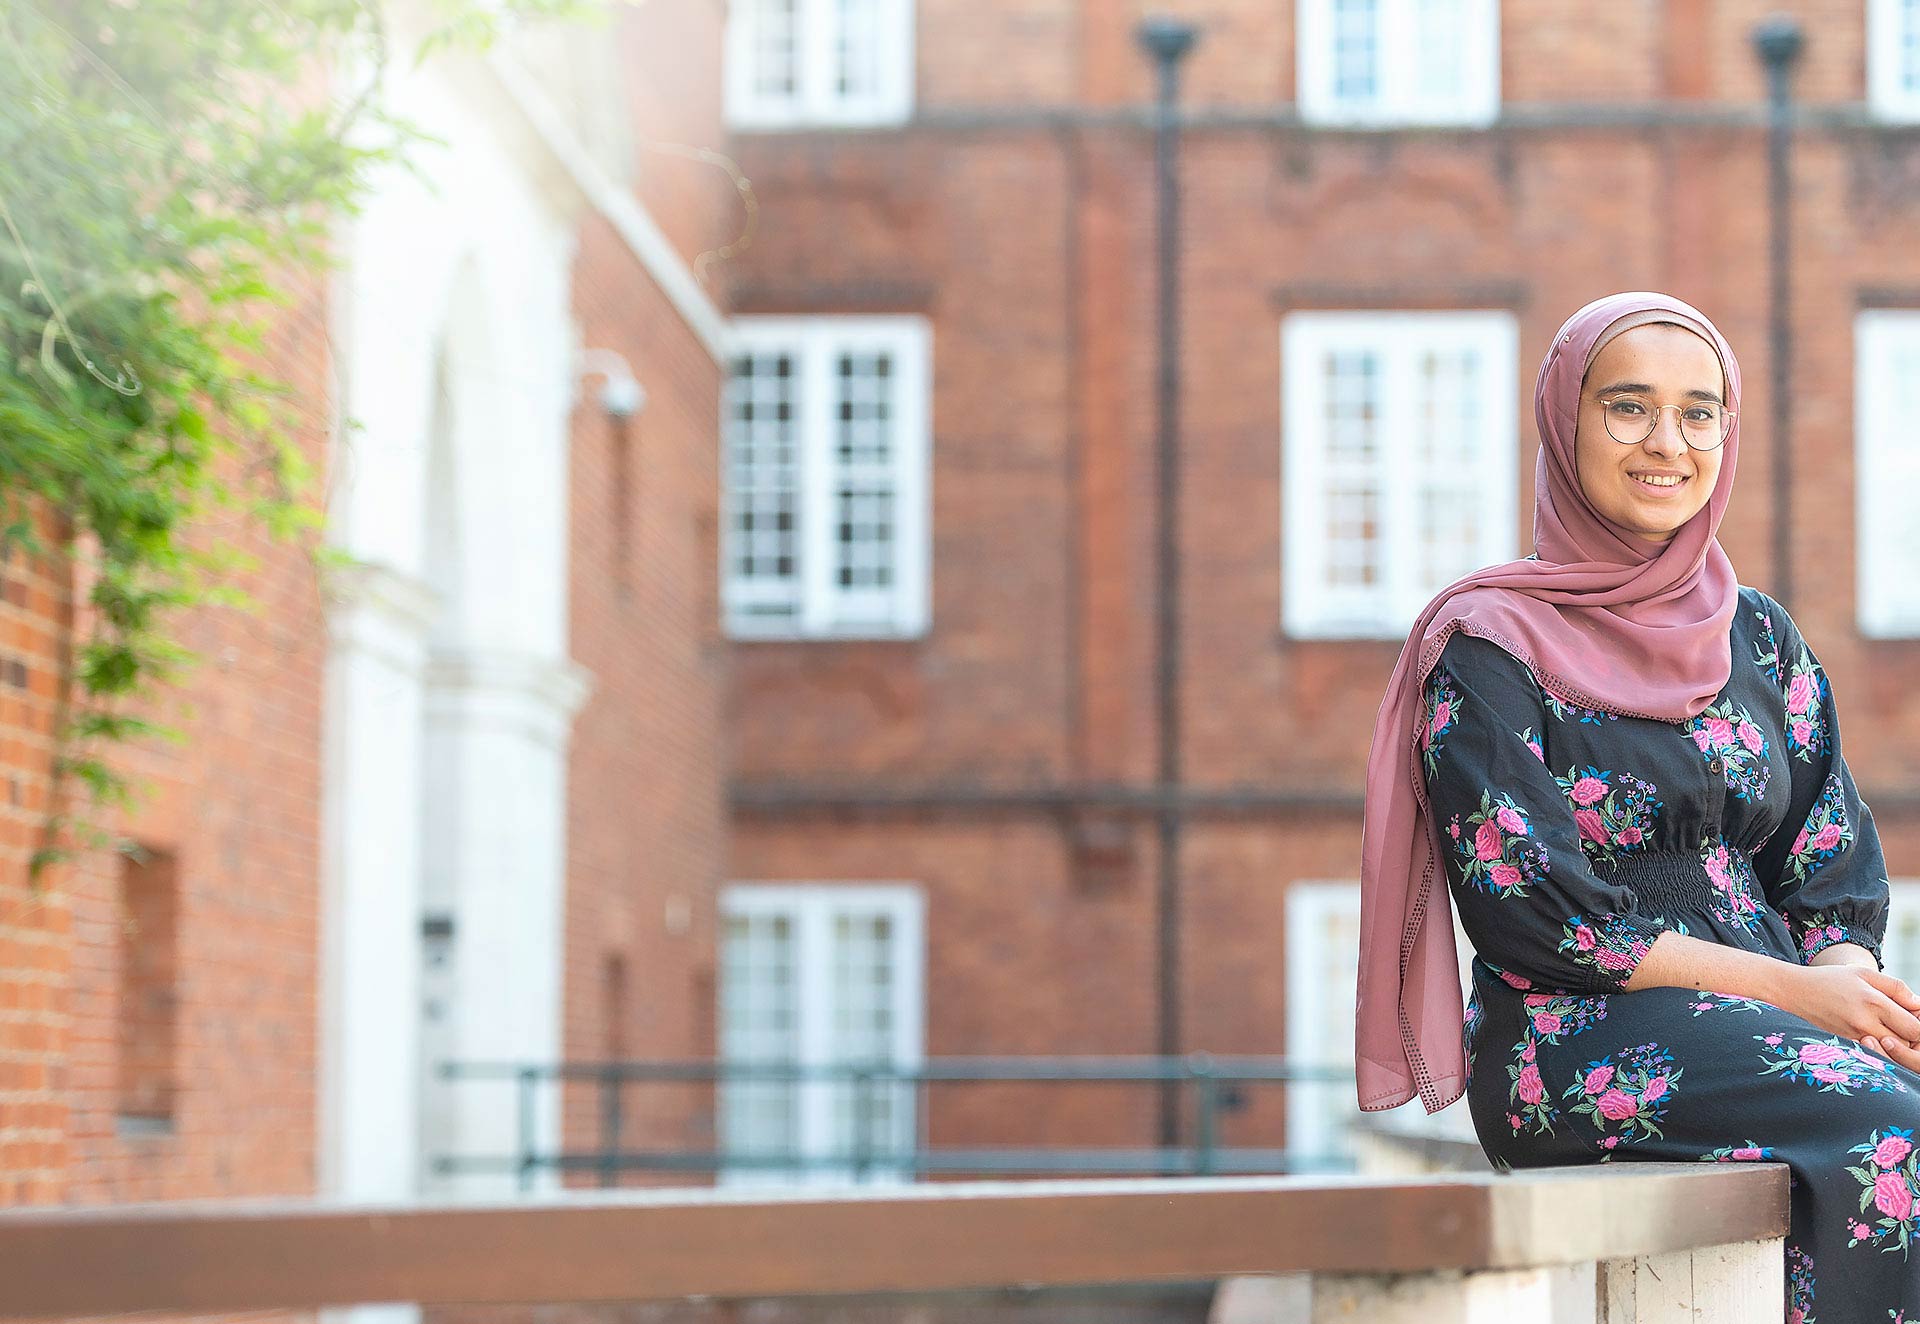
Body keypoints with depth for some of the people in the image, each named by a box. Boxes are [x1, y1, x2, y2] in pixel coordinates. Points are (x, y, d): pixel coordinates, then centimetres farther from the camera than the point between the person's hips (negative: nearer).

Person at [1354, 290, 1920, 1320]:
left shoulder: (1761, 640, 17)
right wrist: (1787, 989, -14)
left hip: (1773, 1017, 5)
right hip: (1574, 1041, -5)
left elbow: (1836, 880, 14)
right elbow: (1526, 914, -9)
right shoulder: (1488, 645, -1)